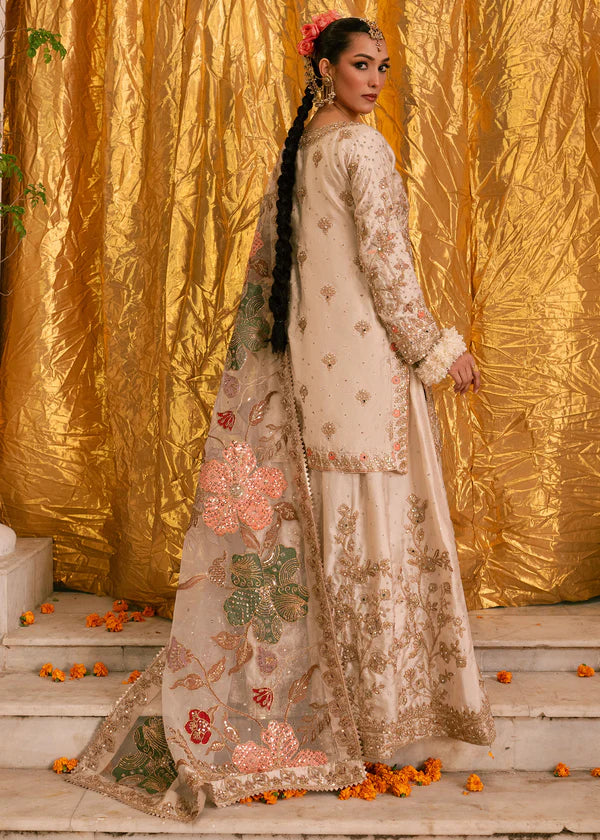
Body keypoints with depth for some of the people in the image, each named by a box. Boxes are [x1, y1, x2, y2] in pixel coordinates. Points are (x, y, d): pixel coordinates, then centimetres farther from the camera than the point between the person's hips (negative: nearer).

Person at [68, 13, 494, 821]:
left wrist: (258, 367, 23)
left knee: (305, 525, 13)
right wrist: (440, 350, -6)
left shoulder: (293, 152, 15)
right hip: (363, 359, -8)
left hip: (303, 360, 8)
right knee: (371, 522, 0)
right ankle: (377, 702, 12)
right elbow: (385, 263, -14)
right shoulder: (363, 148, -9)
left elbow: (269, 264, 17)